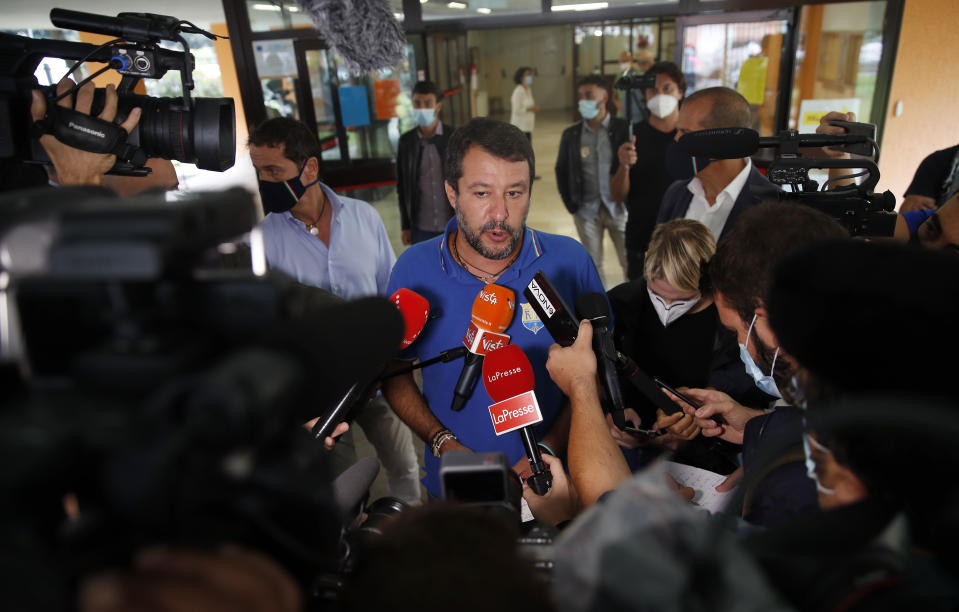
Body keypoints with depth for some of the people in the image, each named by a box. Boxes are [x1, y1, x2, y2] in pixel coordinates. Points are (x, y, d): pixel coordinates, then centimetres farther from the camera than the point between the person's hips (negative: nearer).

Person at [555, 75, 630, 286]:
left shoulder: (623, 129, -5)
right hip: (586, 210, 2)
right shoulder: (571, 134, 4)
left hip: (618, 207, -2)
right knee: (593, 264, 10)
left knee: (630, 261, 2)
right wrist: (570, 204, 3)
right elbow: (561, 171, 11)